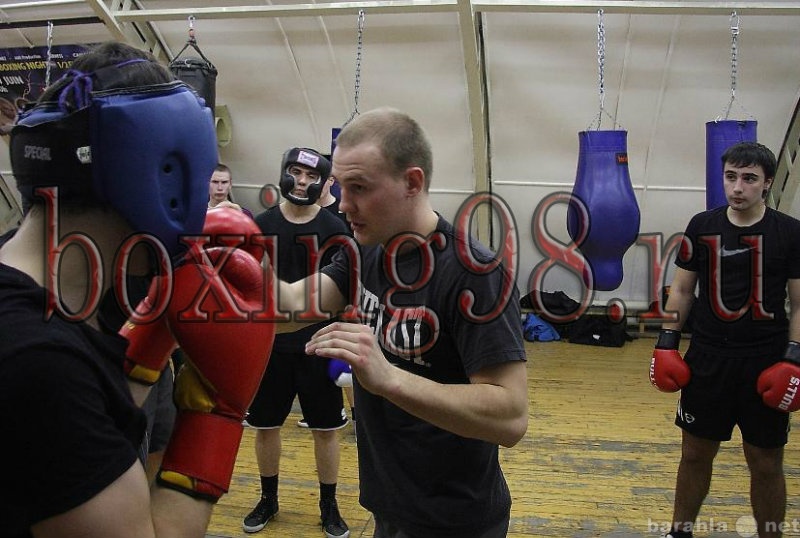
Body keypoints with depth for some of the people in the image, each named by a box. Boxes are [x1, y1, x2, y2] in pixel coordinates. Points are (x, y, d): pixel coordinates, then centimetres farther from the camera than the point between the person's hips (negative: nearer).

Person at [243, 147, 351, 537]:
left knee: (326, 428, 7)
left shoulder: (333, 229, -3)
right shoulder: (261, 225, 1)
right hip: (268, 344, 2)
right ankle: (268, 500, 33)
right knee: (265, 425, 12)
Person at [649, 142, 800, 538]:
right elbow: (682, 289, 8)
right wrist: (667, 341, 1)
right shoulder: (702, 226, 2)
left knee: (766, 464, 8)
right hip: (707, 357, 2)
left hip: (765, 363, -1)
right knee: (695, 454, 12)